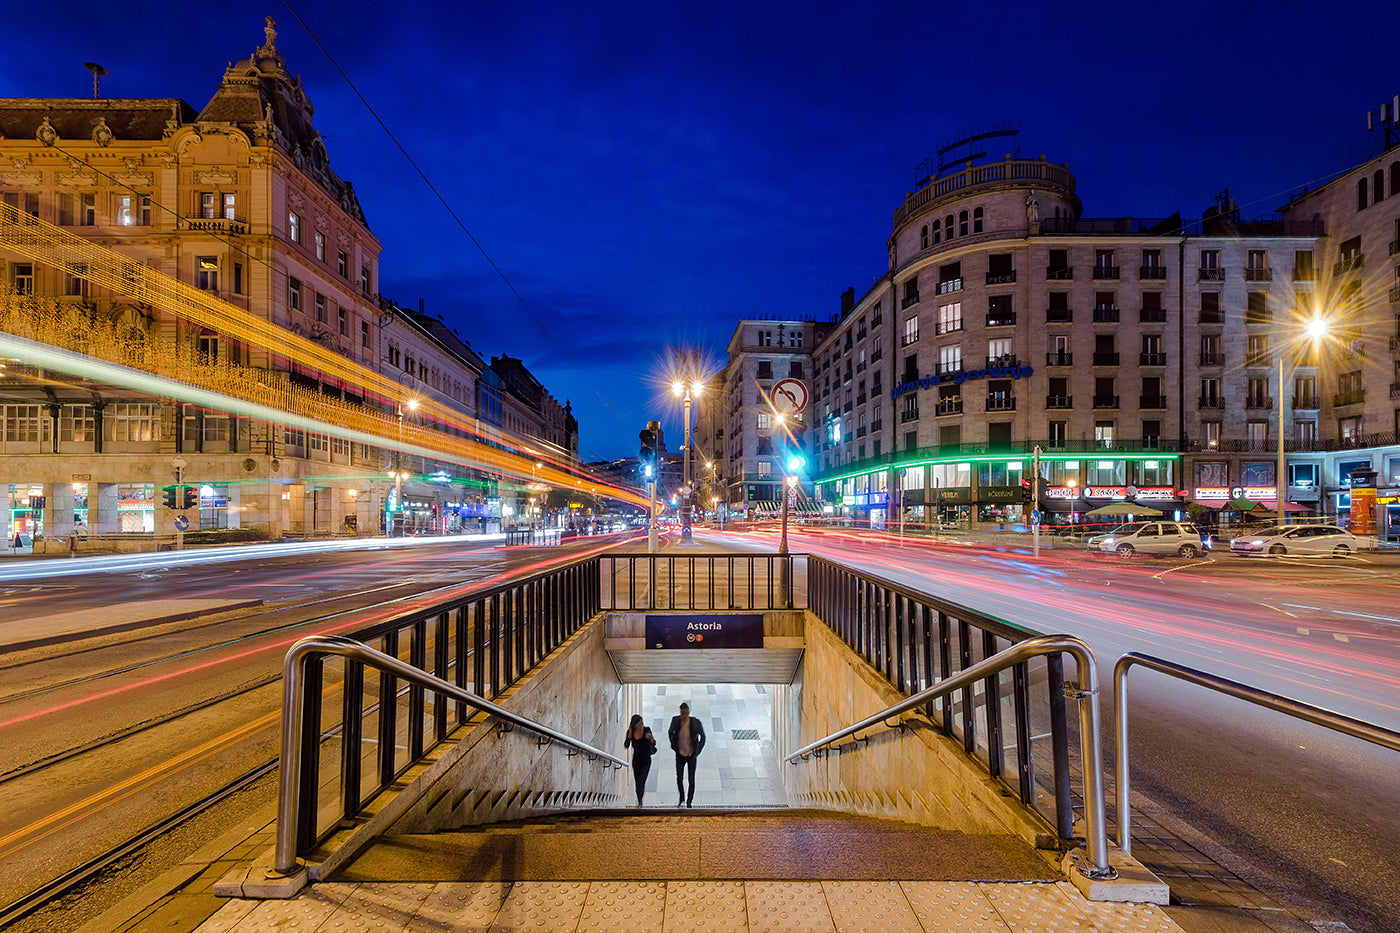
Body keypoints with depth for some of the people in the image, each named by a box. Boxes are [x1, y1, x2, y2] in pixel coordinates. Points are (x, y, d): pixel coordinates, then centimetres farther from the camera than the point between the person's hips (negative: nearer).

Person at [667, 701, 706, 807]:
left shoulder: (695, 722, -17)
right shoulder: (675, 720, -11)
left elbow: (702, 736, 0)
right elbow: (670, 732, 11)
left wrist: (698, 751, -1)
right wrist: (673, 745, 8)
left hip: (691, 754, -1)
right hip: (680, 754, 1)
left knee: (691, 780, 0)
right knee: (679, 779, -2)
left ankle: (689, 802, 21)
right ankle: (682, 798, 27)